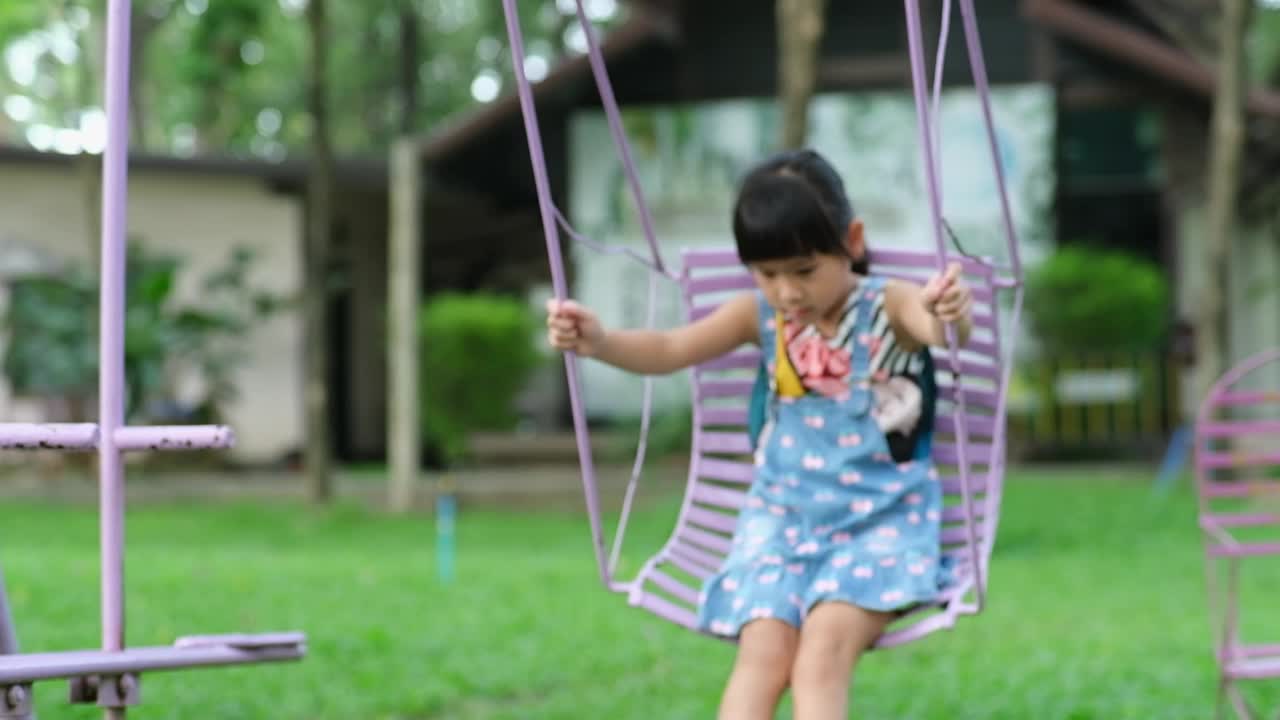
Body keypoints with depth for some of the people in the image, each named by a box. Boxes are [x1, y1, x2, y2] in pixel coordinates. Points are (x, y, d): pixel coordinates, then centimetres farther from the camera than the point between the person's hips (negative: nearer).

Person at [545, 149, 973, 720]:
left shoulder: (889, 305, -8)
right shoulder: (759, 315, 2)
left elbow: (940, 327, -30)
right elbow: (668, 350, -7)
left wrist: (951, 315, -56)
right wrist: (599, 342, -28)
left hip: (878, 517, -3)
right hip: (783, 513, 3)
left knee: (823, 654, -24)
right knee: (763, 651, -18)